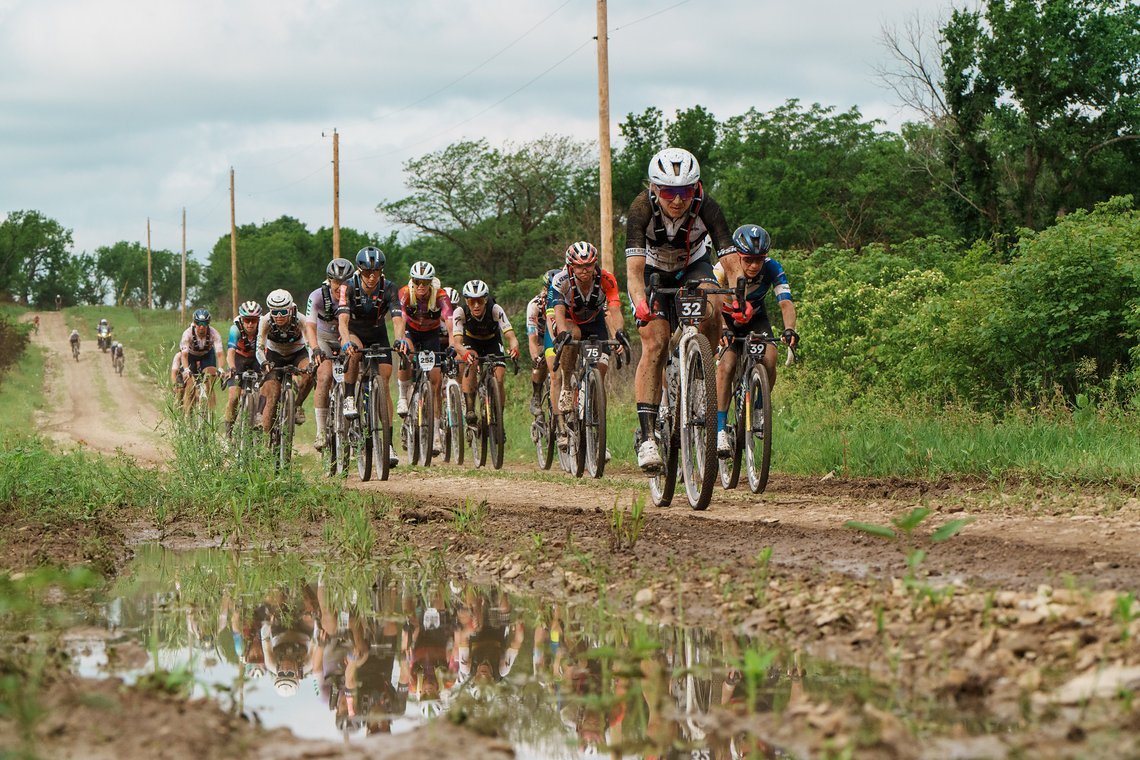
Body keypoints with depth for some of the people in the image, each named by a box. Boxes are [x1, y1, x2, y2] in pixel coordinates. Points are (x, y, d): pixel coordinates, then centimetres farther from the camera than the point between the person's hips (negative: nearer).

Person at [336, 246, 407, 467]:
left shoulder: (389, 288, -21)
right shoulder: (349, 288, -24)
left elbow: (397, 318, -34)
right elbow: (343, 318, -36)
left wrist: (400, 339, -55)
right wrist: (346, 341, -56)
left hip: (378, 335, 1)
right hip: (354, 332, -1)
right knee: (354, 351, -39)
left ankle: (388, 442, -8)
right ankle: (349, 399, -24)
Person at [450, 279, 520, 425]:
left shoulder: (495, 310, -32)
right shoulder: (461, 312, -31)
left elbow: (511, 336, -39)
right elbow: (457, 342, -41)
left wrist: (514, 348, -62)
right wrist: (465, 353, -64)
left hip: (492, 342, 0)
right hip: (470, 343, 0)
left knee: (498, 380, -17)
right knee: (471, 362, -32)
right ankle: (470, 409, -27)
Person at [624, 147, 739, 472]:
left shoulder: (707, 209, -30)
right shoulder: (642, 209, -32)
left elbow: (732, 265, -34)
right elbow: (634, 269, -39)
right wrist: (641, 304, -59)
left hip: (692, 267, 1)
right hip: (652, 271, -1)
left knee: (709, 311, -31)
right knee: (655, 344, -19)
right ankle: (647, 436, -20)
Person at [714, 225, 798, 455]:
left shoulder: (772, 269, -25)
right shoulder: (725, 269, -30)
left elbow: (786, 303, -33)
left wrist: (789, 329, -53)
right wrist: (723, 330, -59)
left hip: (755, 319, 2)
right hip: (726, 319, -2)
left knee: (769, 357, -25)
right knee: (726, 364, -26)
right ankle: (720, 429, -23)